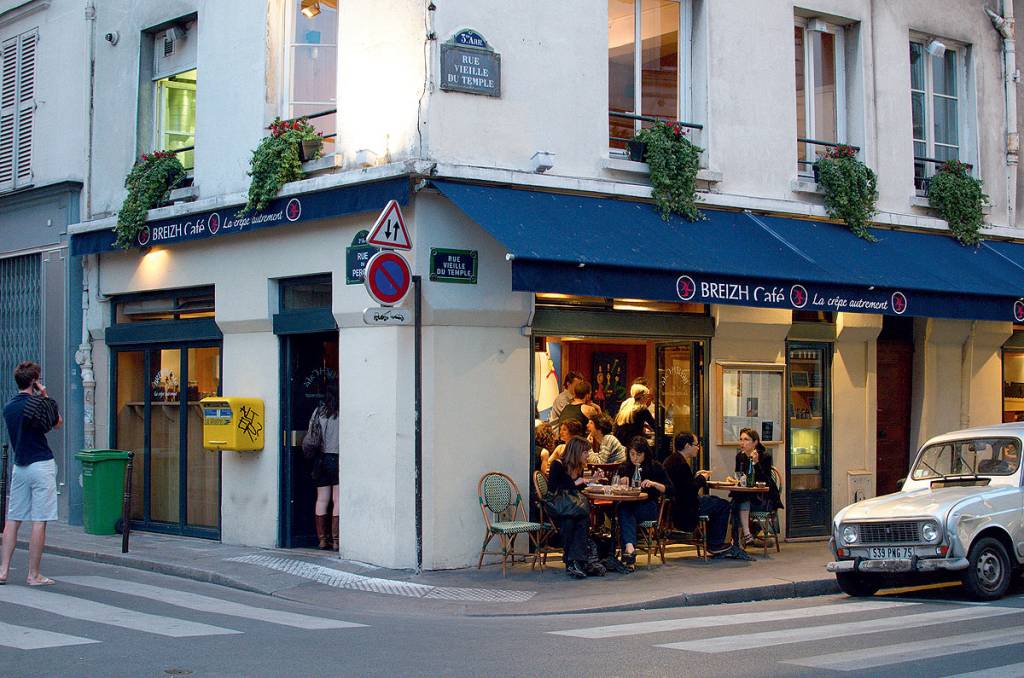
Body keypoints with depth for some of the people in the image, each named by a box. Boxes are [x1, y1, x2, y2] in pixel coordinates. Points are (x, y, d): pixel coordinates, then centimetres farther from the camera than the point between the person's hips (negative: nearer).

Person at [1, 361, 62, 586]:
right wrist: (45, 397, 5)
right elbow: (58, 423, 6)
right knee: (39, 522, -3)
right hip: (41, 465, -7)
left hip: (19, 466, 7)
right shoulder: (38, 404, -12)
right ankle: (34, 575, -1)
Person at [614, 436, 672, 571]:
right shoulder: (624, 468, 18)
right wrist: (620, 481, -5)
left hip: (648, 507, -2)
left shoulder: (655, 467, 8)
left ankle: (627, 549, -45)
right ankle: (630, 548, -55)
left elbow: (670, 490, 1)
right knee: (623, 509, -35)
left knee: (625, 511, -34)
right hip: (628, 505, 2)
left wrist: (654, 484, -15)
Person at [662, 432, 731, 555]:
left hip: (675, 504, 11)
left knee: (715, 500, 29)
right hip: (685, 508, -11)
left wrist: (695, 476, 11)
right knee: (723, 505, -2)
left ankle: (712, 541, 33)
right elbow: (691, 490, -23)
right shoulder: (681, 464, -23)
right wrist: (701, 479, -7)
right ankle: (715, 545, 7)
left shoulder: (671, 460, 9)